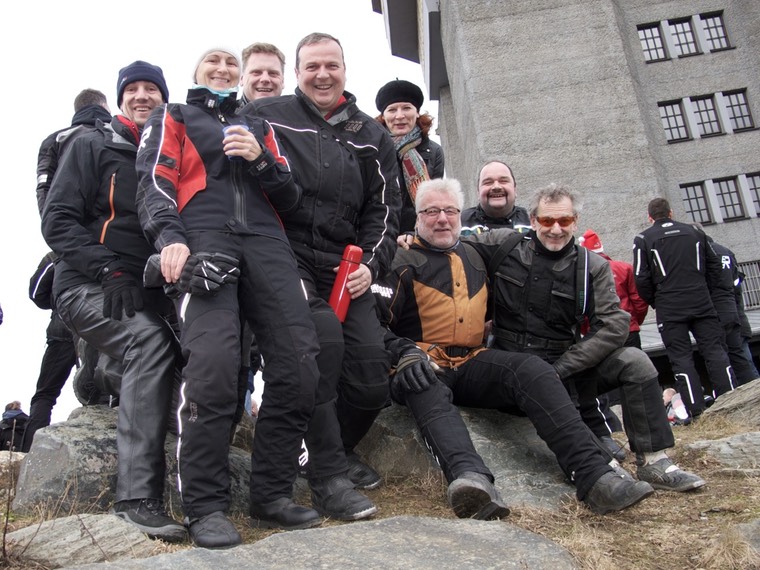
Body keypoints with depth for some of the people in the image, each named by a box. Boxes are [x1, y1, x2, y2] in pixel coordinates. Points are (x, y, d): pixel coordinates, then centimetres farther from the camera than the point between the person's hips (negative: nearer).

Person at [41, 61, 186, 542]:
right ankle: (139, 495, -35)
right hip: (87, 288, -5)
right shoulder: (94, 146, 5)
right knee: (150, 340, -33)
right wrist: (110, 271, -17)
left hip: (146, 293, 5)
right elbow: (58, 220, -5)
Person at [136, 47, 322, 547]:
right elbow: (155, 183, 8)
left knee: (299, 365, -14)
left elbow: (290, 198, 23)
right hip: (203, 239, -3)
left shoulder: (259, 128, 33)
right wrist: (169, 238, -12)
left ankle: (272, 496, -3)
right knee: (212, 365, -25)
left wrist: (260, 160, 3)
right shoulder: (173, 118, 26)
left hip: (266, 242, 4)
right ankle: (207, 508, -16)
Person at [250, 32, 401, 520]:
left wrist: (371, 263, -2)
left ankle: (340, 449, 29)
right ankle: (328, 477, -16)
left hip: (346, 269, 4)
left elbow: (384, 208, 14)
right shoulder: (267, 117, 5)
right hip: (288, 259, -4)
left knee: (373, 377, -3)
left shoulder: (371, 135, 16)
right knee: (325, 337, -29)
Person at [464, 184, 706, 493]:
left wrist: (561, 368, -17)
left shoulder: (593, 267, 2)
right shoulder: (504, 245, 0)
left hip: (565, 366, 2)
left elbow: (613, 325, -8)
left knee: (634, 362, -18)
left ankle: (653, 462, -8)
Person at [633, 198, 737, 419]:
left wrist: (655, 302, 8)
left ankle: (696, 411, -3)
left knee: (681, 358, 0)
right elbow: (714, 264, 13)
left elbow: (642, 279, -5)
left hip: (669, 310, -3)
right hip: (702, 304, 3)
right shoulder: (694, 232, 12)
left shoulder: (643, 239, -1)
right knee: (715, 351, 6)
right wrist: (707, 293, 17)